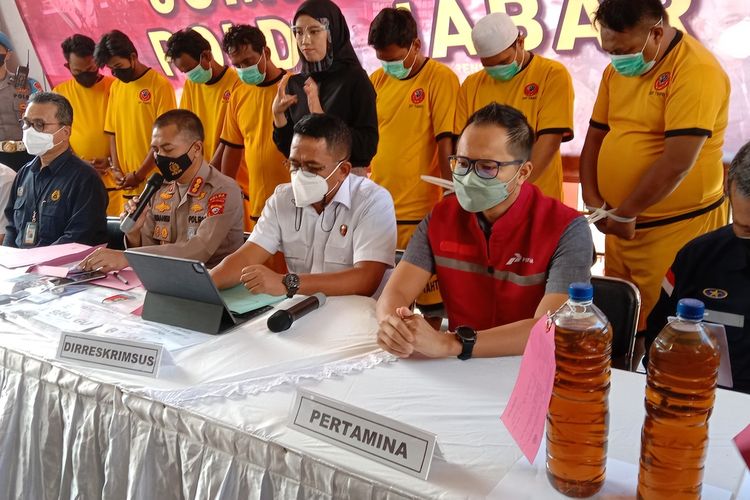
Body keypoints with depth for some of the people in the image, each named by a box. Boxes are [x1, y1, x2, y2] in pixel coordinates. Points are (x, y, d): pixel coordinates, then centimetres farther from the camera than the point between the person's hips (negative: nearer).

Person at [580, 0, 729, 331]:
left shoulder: (696, 70, -18)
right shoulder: (617, 69, 7)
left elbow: (678, 162, -24)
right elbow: (596, 134, 14)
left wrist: (624, 214, -15)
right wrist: (592, 199, 2)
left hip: (676, 228, -7)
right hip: (621, 224, 7)